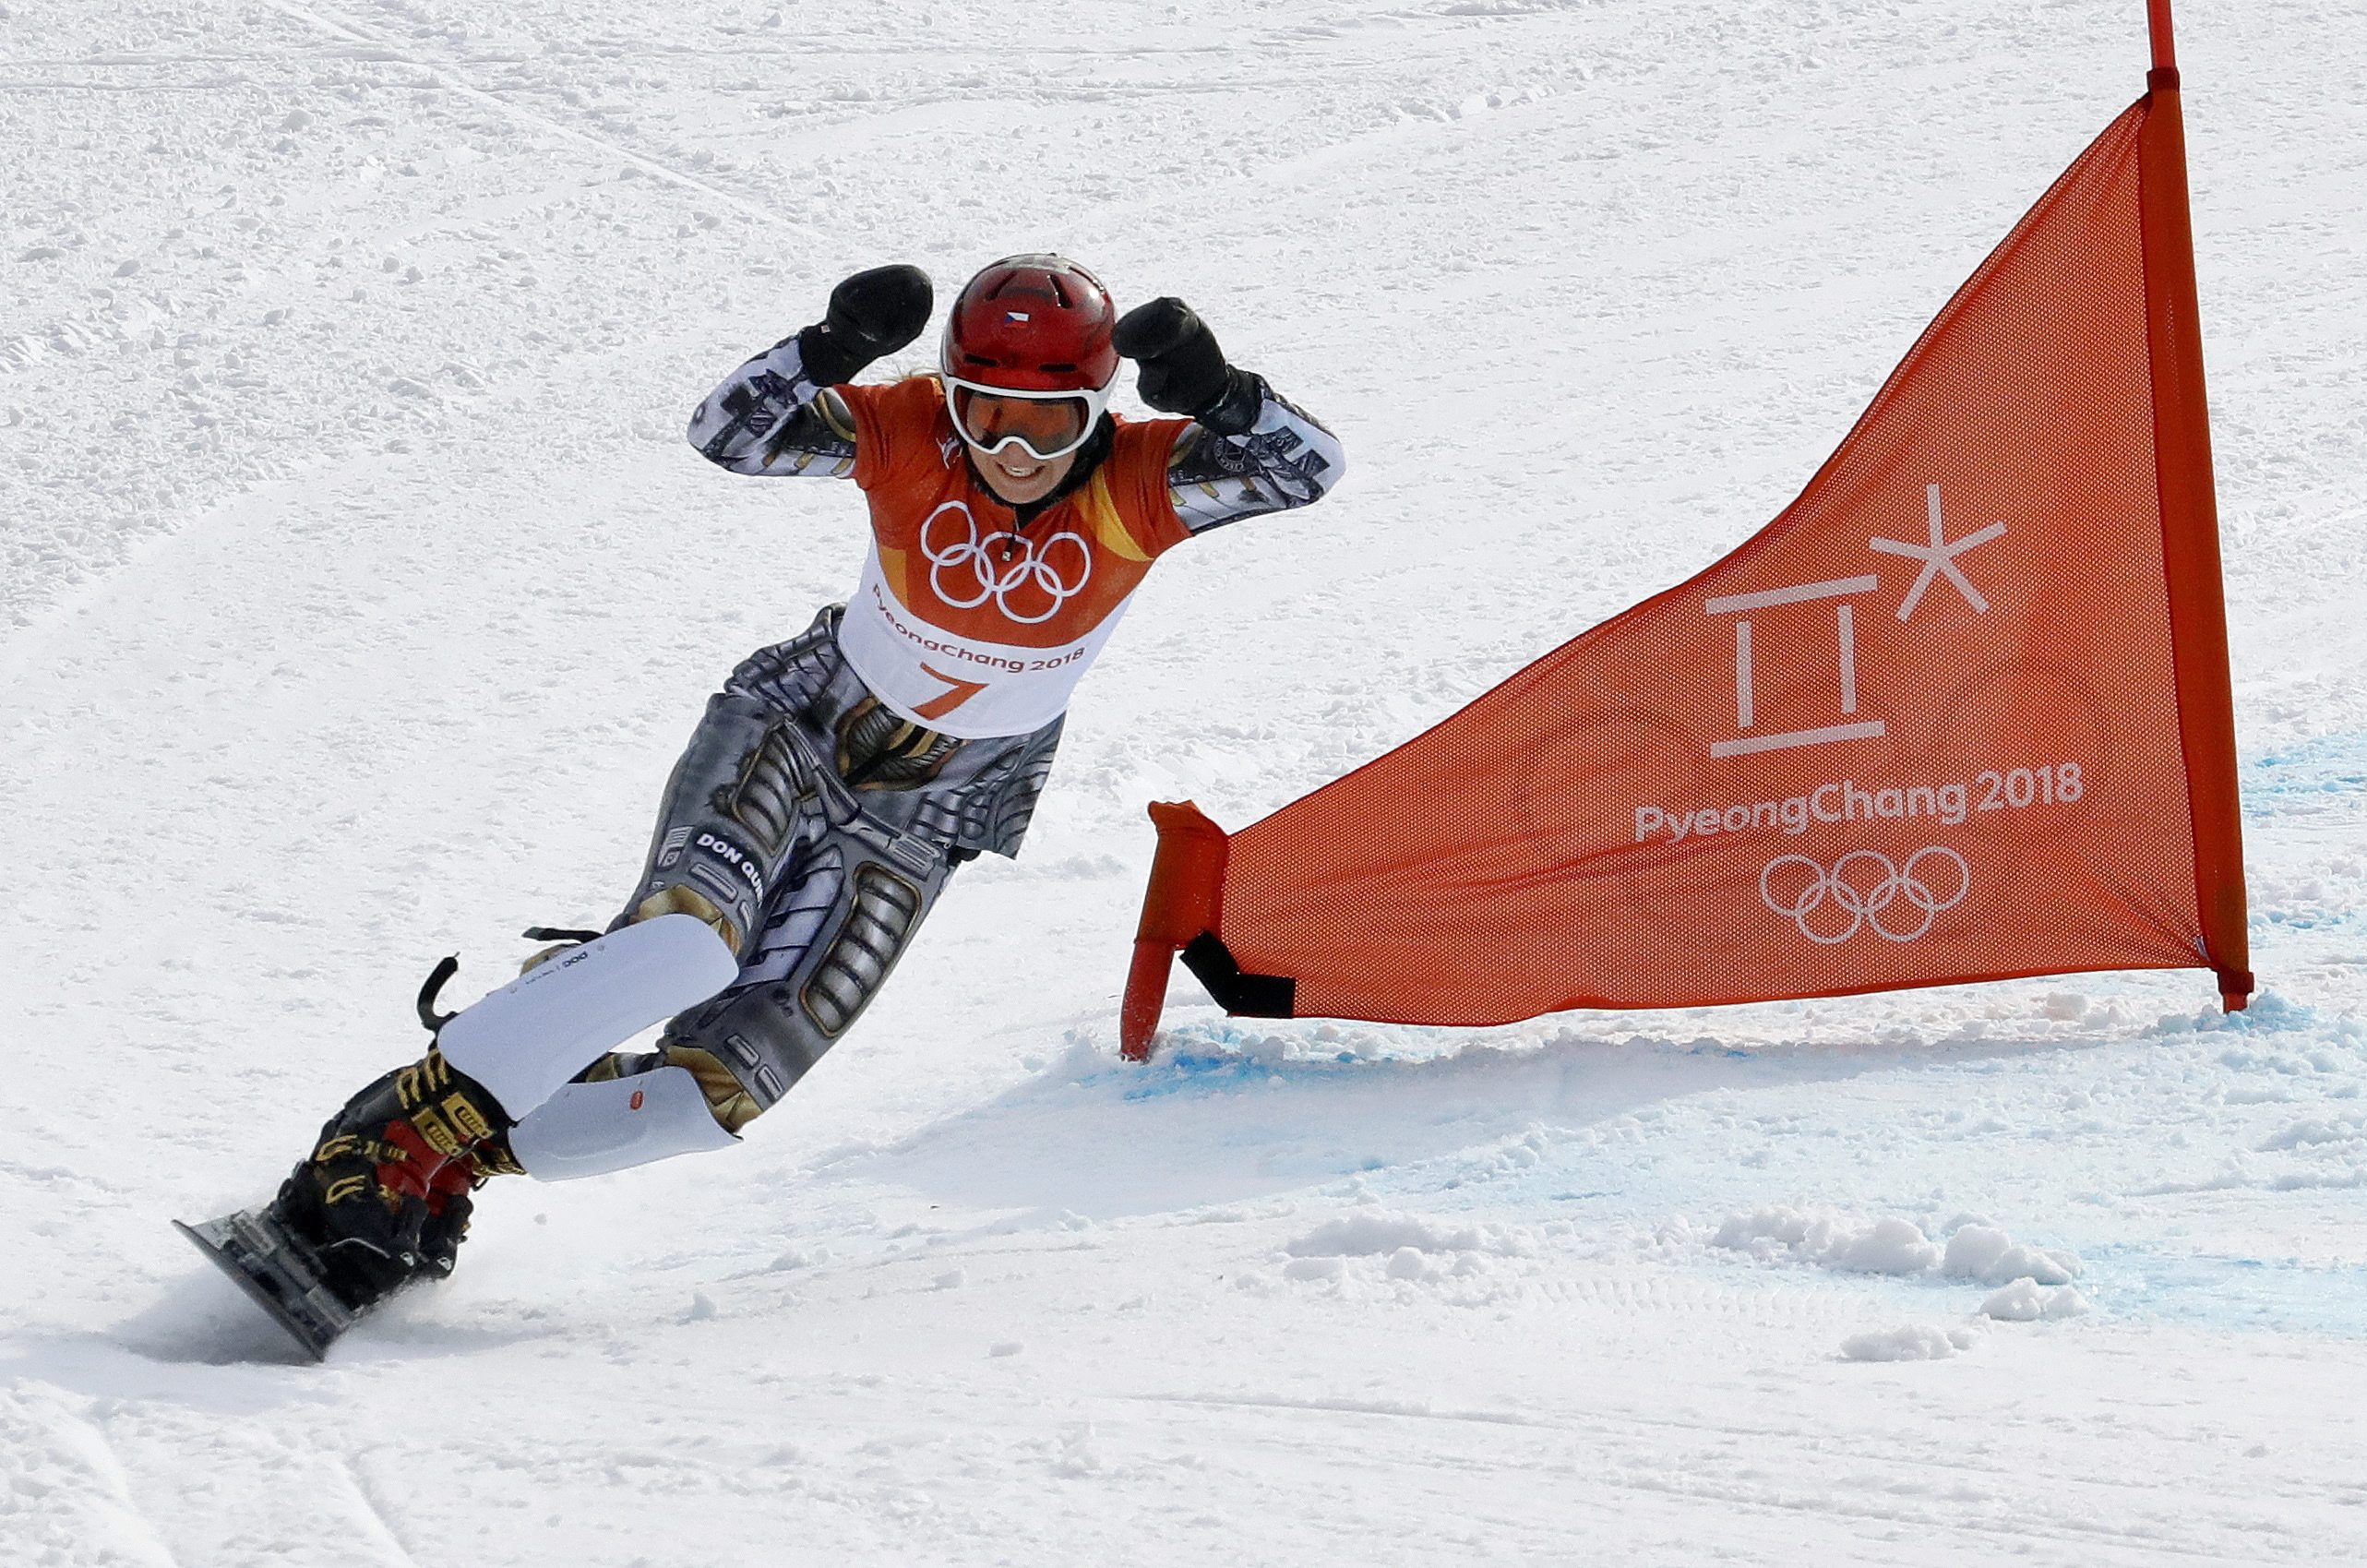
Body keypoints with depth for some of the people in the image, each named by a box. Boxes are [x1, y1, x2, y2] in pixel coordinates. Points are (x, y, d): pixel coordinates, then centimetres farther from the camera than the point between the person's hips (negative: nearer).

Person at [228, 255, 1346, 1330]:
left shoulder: (1138, 483, -16)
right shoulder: (909, 434, -17)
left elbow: (1307, 469, -27)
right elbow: (728, 433, -24)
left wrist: (1213, 391, -45)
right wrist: (832, 345, -41)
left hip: (914, 827, 2)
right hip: (795, 727, -2)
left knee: (723, 1089, -12)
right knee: (688, 943, -32)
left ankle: (452, 1165, 7)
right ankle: (385, 1143, -23)